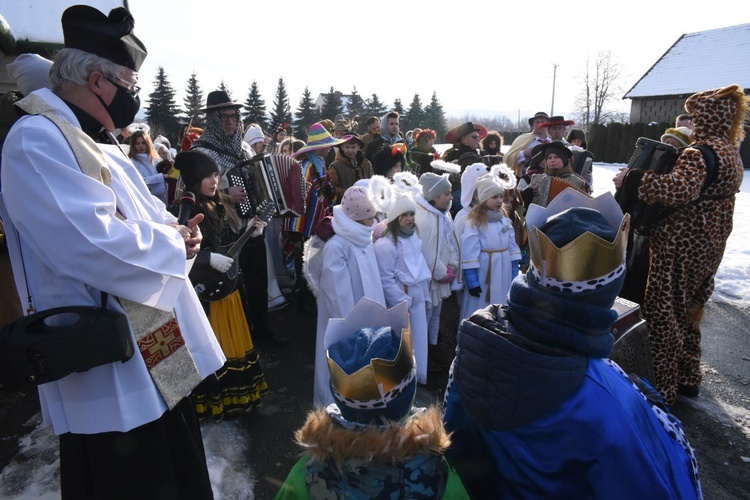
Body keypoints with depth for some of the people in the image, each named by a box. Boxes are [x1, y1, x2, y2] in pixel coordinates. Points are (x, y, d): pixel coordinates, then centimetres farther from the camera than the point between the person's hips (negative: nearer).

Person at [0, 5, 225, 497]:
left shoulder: (99, 143, 15)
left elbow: (140, 216, 20)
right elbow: (92, 243, -29)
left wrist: (175, 230, -2)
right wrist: (173, 240, -14)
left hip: (155, 347, 10)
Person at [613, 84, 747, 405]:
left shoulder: (700, 152, -18)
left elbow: (680, 189, -35)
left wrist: (632, 180, -29)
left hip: (681, 248, -10)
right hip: (708, 247, 10)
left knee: (663, 315, 0)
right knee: (687, 313, 21)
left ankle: (663, 389, 11)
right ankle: (687, 379, 35)